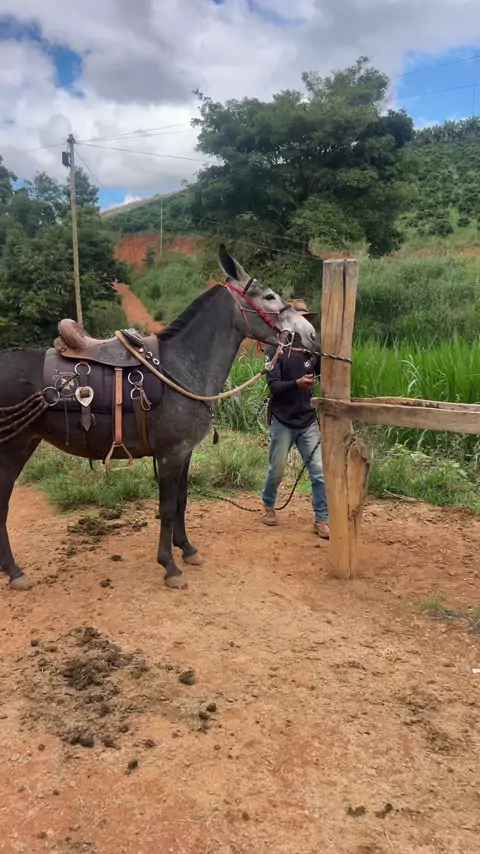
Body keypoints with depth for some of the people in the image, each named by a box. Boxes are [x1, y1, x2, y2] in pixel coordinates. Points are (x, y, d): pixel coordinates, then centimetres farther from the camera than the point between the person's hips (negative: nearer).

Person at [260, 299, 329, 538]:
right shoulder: (275, 351, -9)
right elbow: (274, 386, -19)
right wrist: (297, 384, -36)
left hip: (308, 422, 3)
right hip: (282, 422, -3)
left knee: (319, 471, -2)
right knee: (277, 471, 11)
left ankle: (322, 519, 8)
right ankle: (268, 506, 36)